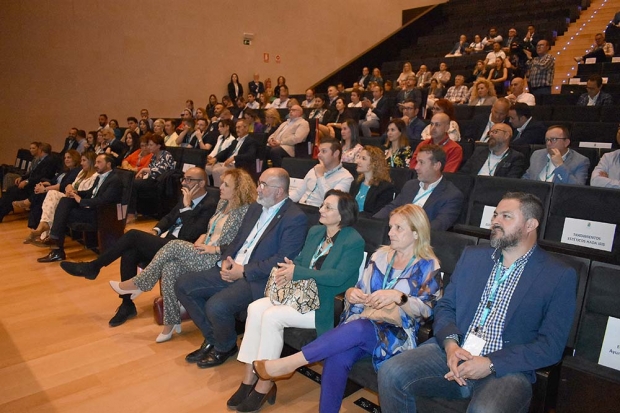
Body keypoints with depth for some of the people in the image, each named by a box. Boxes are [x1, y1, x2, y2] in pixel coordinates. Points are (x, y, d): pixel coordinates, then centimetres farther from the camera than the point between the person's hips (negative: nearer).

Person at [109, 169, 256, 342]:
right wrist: (199, 241, 4)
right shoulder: (222, 203, 16)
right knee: (170, 267, -17)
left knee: (174, 245, -20)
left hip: (218, 260, -8)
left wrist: (215, 248, -17)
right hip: (203, 254, 8)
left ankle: (138, 284, -2)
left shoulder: (245, 211, -10)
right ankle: (171, 323, -5)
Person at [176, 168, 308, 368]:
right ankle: (212, 338, 15)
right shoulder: (255, 208, 14)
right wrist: (226, 260, -2)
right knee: (183, 284, 0)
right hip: (232, 270, 9)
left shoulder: (295, 218, -12)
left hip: (257, 279, -8)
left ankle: (225, 346, 6)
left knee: (216, 305, -29)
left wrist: (244, 271, -18)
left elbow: (282, 260, -18)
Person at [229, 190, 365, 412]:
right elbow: (299, 261, 14)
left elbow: (338, 277, -22)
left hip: (326, 305, -7)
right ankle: (249, 377, -9)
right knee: (255, 308, -16)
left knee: (272, 316, -25)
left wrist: (296, 273, -24)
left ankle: (264, 385, -10)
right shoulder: (315, 231, 12)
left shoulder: (354, 241, -11)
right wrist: (288, 269, -11)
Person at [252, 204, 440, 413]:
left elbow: (426, 310, -8)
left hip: (396, 334, -3)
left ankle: (288, 363, -29)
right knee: (336, 358, -30)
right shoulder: (381, 255, 13)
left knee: (357, 328, -36)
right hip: (362, 322, 4)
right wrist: (351, 293, -10)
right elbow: (359, 290, 14)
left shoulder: (428, 265, 2)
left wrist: (399, 297, -25)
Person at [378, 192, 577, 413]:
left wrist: (491, 363, -15)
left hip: (506, 368, -4)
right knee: (391, 373, -19)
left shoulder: (559, 276, 0)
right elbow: (444, 306, 12)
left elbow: (551, 345, -5)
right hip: (452, 352, 4)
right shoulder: (472, 256, 13)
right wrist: (450, 343, -10)